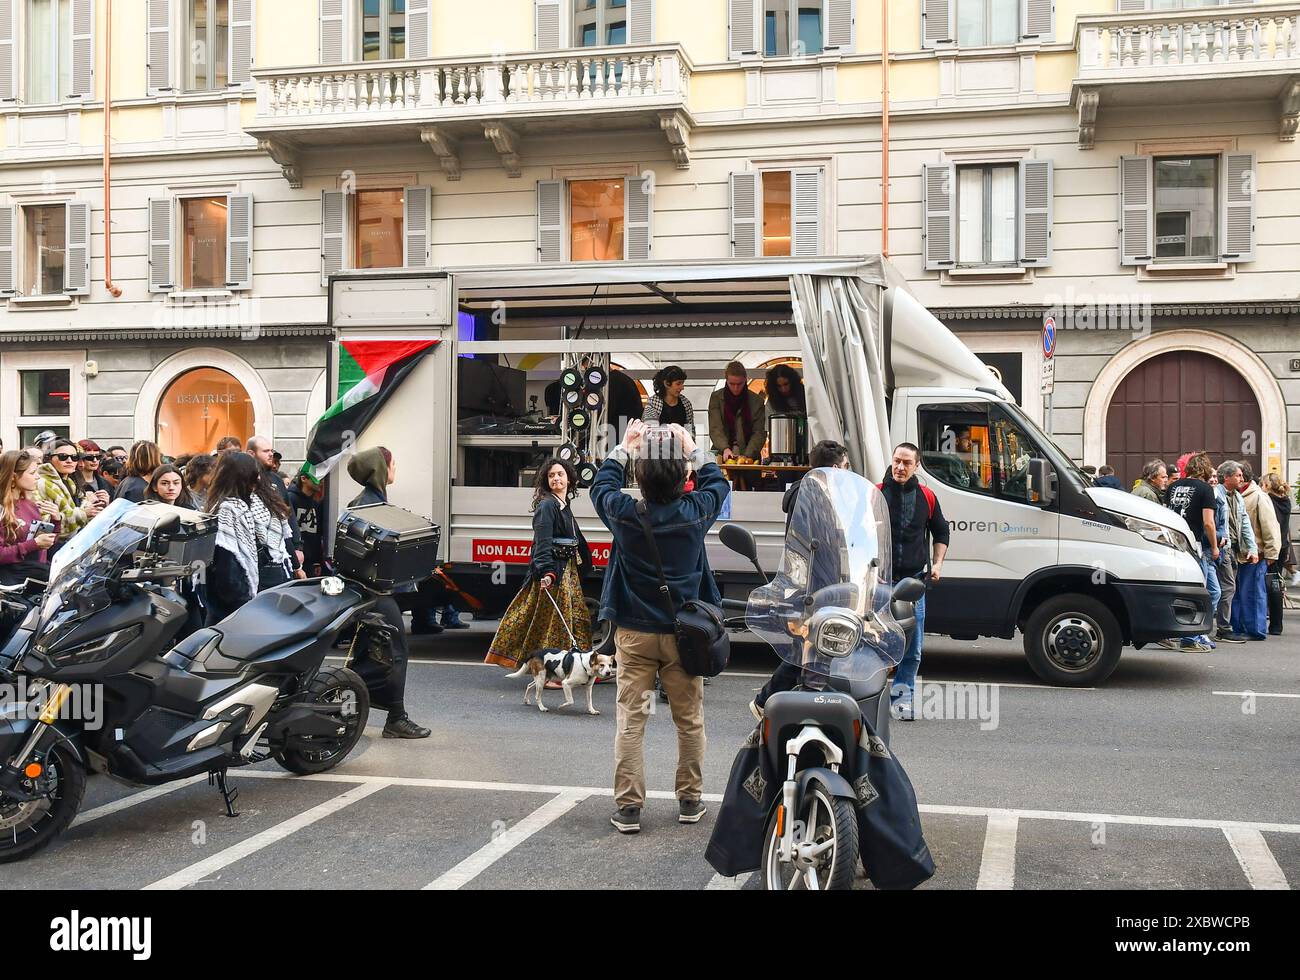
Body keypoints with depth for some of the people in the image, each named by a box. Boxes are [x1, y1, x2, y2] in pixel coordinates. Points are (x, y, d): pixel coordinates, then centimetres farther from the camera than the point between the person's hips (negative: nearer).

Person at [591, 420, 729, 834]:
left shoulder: (625, 513, -11)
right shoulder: (695, 512, -10)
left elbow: (601, 485, 12)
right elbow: (717, 483, 13)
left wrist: (624, 448, 21)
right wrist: (692, 449, 21)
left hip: (634, 632, -1)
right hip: (683, 632, 1)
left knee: (630, 718, 3)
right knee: (689, 718, 12)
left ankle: (628, 806, 3)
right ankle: (690, 799, 21)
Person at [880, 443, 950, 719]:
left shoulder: (927, 497, 9)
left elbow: (941, 533, 22)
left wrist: (937, 564, 9)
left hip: (914, 580, 3)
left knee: (913, 647, 2)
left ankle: (903, 695, 14)